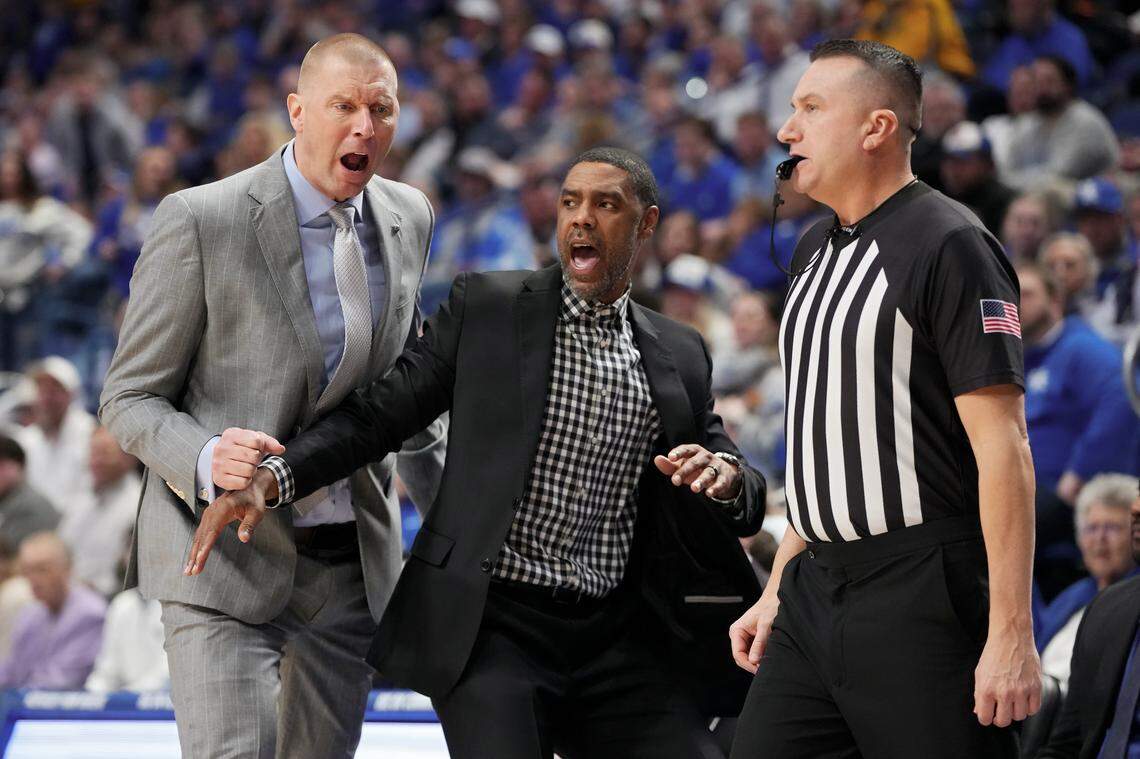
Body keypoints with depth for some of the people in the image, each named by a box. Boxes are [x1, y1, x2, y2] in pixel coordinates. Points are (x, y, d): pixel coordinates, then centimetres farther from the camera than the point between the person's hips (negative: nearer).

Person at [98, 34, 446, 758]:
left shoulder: (407, 217, 6)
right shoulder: (199, 221, -12)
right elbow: (130, 398, -7)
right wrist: (206, 459, -27)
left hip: (351, 566, 5)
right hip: (227, 561, -5)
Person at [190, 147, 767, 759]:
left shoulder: (681, 355, 13)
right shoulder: (486, 308, 5)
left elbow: (744, 506, 14)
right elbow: (378, 415, 1)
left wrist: (725, 475, -11)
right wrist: (267, 478, -15)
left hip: (618, 638, 3)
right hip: (493, 627, -3)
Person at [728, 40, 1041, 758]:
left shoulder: (948, 244, -10)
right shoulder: (815, 251, 16)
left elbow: (1002, 445, -15)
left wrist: (1010, 634, -21)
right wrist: (779, 591, 20)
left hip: (921, 596, -8)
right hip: (815, 591, 8)